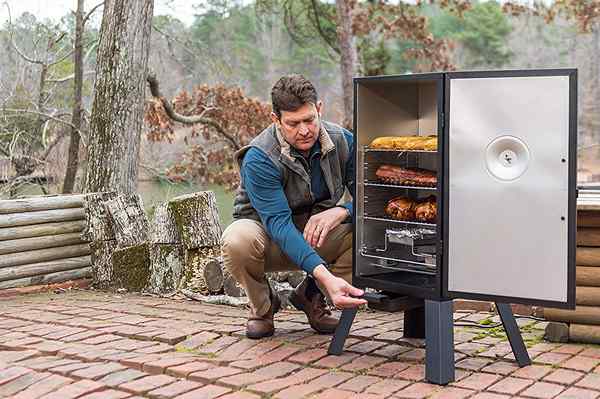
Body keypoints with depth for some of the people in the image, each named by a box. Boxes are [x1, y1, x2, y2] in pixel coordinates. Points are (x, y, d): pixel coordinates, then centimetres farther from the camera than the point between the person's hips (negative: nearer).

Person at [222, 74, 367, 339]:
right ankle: (262, 306, -4)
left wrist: (341, 211, -35)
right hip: (272, 243, -3)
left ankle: (310, 295, 0)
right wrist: (324, 275, -48)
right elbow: (278, 223, -36)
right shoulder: (259, 158, -26)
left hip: (316, 237, 3)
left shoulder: (342, 141, -13)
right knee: (238, 239, -38)